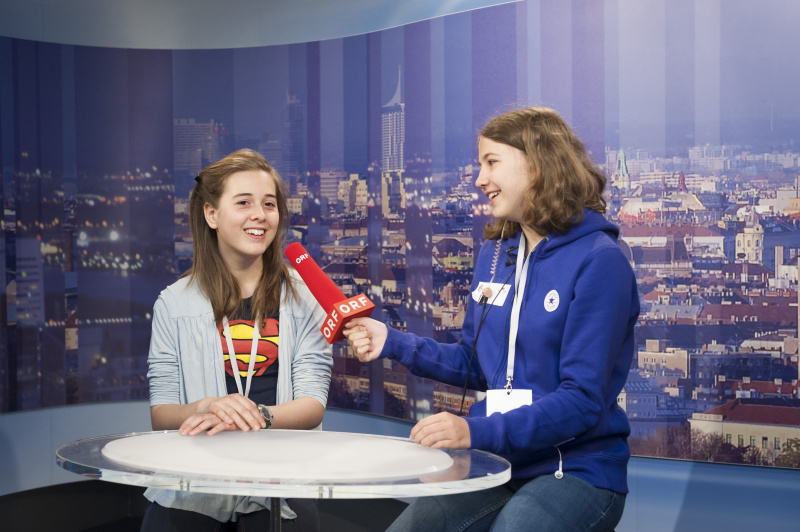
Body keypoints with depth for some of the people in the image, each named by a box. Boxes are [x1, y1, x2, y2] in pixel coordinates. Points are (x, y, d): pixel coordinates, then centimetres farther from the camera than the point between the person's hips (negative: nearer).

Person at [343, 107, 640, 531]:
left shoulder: (598, 261, -12)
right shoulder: (494, 253, 11)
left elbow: (583, 400, -17)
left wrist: (478, 432, -27)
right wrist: (393, 344, 4)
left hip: (577, 470, -6)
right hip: (495, 465, 6)